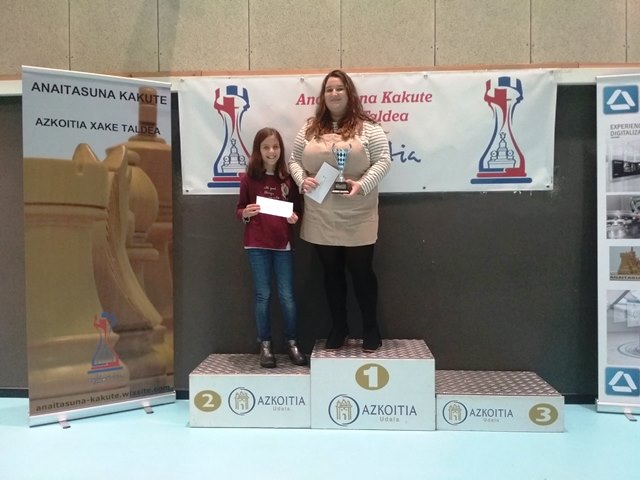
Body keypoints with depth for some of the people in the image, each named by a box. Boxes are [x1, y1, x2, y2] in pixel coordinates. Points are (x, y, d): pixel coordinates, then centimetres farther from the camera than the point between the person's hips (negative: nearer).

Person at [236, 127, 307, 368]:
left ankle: (292, 342, 21)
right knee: (263, 295, 7)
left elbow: (298, 208, 10)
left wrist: (295, 217, -11)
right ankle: (265, 345, 18)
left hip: (283, 243, 1)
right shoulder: (249, 178, 0)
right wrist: (246, 213, -17)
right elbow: (239, 209, 4)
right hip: (257, 244, -1)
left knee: (287, 296, 6)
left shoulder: (289, 178, 3)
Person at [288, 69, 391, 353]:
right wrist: (302, 180, -9)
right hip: (321, 219, 3)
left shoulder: (367, 127, -2)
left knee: (361, 271, 5)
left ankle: (370, 330, 21)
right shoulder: (310, 128, 8)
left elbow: (383, 160, -6)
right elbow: (294, 160, 11)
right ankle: (338, 328, 28)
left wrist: (362, 185, -20)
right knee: (332, 273, 13)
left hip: (357, 219, -3)